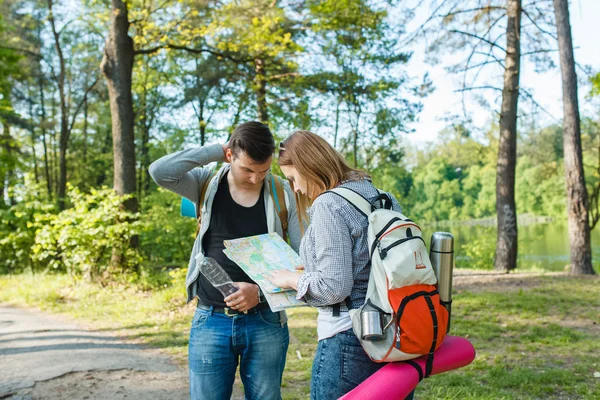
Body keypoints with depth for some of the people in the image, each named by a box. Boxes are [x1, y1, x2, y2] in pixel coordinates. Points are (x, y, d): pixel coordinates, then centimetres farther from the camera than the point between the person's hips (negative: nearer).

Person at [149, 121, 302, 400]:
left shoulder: (284, 194, -2)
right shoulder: (206, 185, 1)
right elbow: (159, 171, -16)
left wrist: (261, 291, -15)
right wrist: (216, 151, -13)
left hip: (265, 322, 0)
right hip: (211, 321, 0)